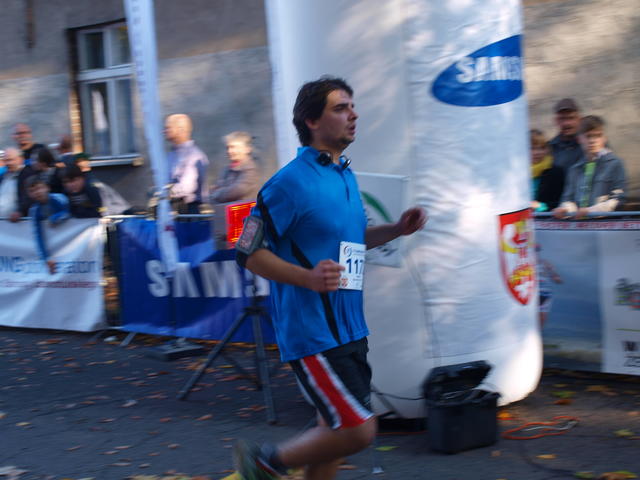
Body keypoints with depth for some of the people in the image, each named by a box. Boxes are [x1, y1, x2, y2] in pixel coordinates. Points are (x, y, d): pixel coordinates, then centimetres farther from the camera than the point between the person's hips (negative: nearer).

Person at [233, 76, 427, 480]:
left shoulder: (346, 176, 12)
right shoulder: (291, 182, -15)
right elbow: (250, 253, -16)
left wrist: (397, 230, 8)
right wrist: (309, 277, -29)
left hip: (349, 327, 9)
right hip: (313, 332, -9)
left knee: (335, 430, 13)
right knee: (359, 430, -11)